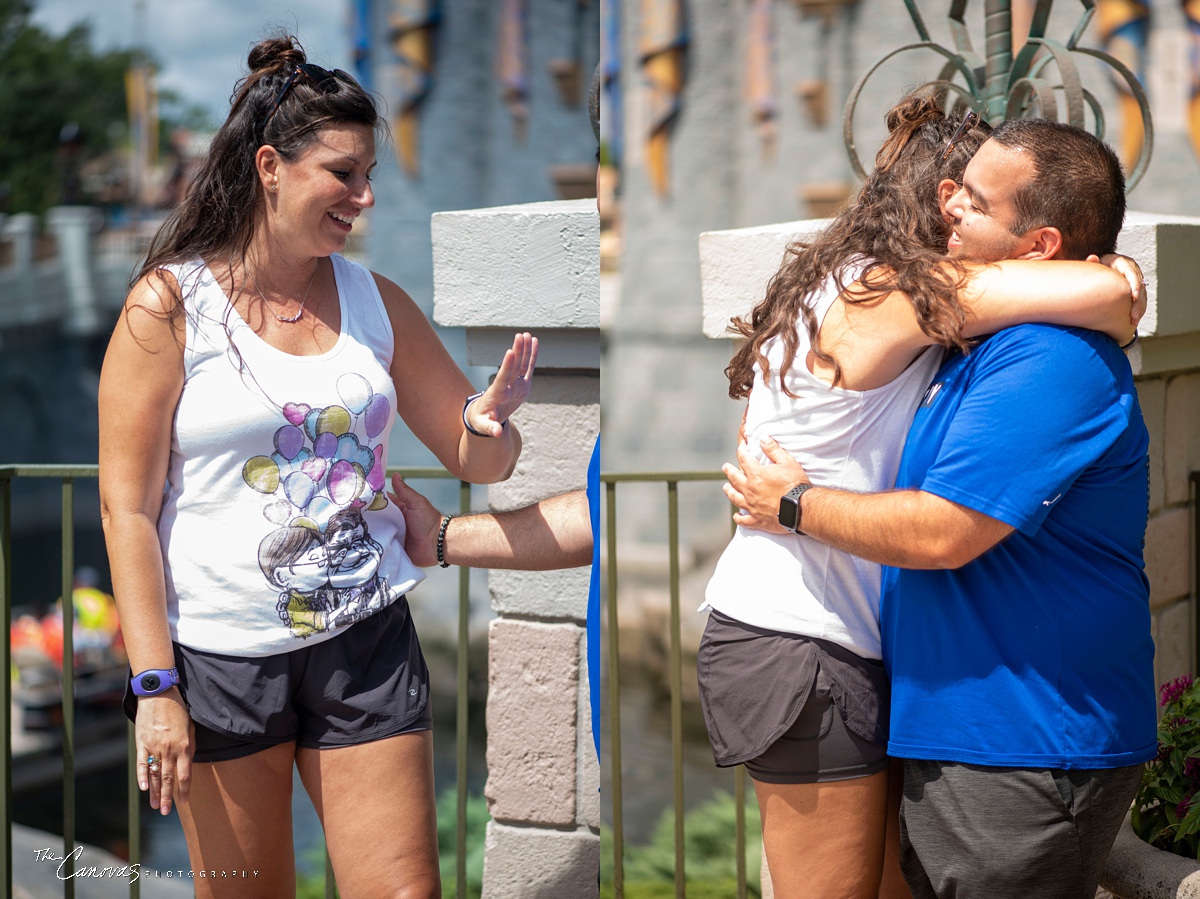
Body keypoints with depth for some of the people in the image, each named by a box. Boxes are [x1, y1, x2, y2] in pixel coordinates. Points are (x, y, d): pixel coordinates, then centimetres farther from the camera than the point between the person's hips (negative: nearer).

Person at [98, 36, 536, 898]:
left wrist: (491, 420, -12)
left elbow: (480, 462, 12)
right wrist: (154, 686, -12)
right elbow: (127, 507, -7)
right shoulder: (168, 306, -5)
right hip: (221, 655, -3)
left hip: (368, 642, 3)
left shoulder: (377, 301, 6)